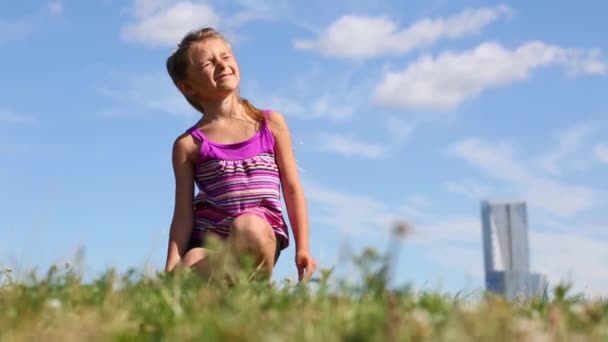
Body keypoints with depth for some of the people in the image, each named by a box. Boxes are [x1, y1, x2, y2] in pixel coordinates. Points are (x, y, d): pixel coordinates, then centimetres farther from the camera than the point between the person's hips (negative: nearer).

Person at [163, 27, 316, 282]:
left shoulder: (272, 124, 9)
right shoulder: (188, 145, 6)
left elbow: (292, 189, 10)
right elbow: (184, 213, 3)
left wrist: (302, 248, 5)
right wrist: (172, 268, -7)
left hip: (263, 237, 0)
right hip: (208, 242, 0)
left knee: (250, 227, -37)